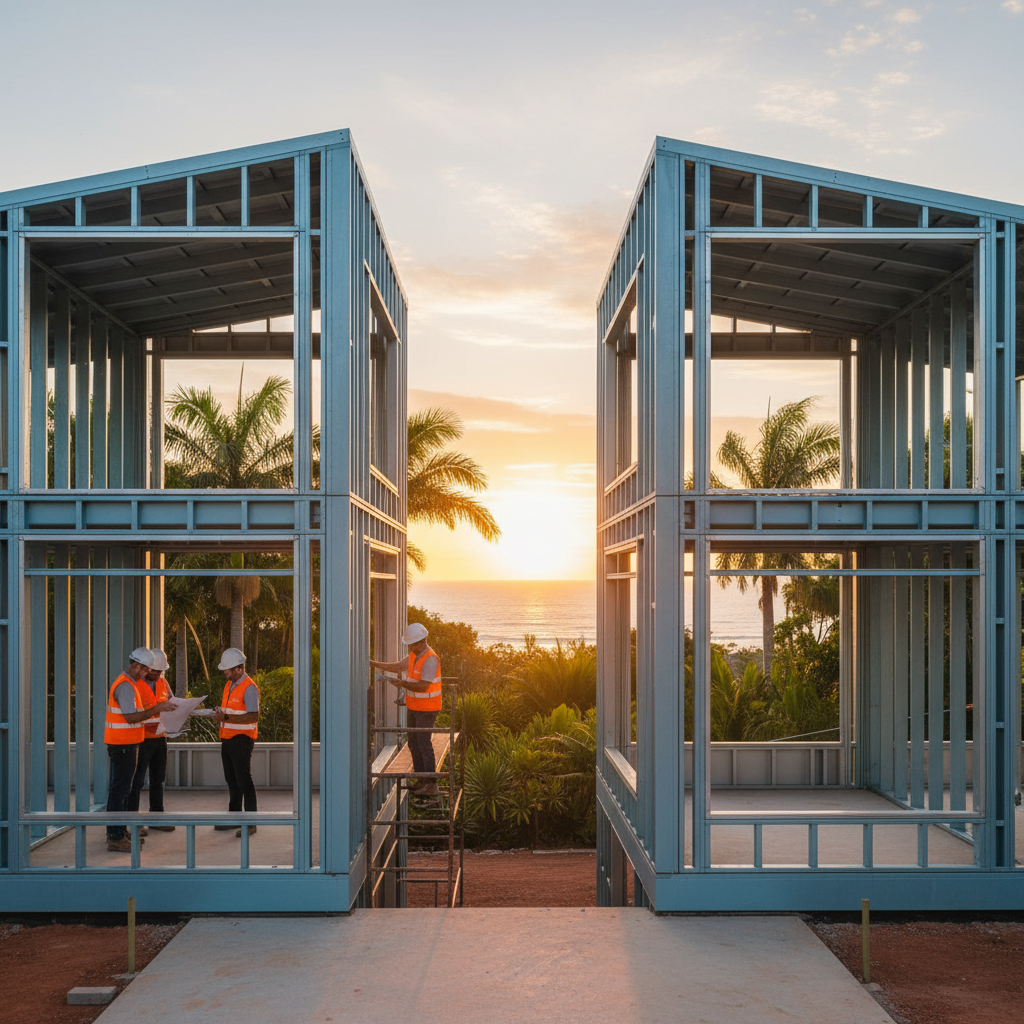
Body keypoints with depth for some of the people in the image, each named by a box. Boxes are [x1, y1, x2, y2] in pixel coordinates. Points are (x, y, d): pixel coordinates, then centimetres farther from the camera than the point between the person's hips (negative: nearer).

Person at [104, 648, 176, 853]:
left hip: (127, 745, 11)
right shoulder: (125, 685, -17)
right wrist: (158, 708, -22)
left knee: (123, 789, 15)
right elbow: (131, 717, -24)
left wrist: (157, 708, 12)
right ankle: (115, 837, -5)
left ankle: (119, 832, 22)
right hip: (122, 745, -11)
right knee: (119, 789, -8)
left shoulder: (130, 683, 17)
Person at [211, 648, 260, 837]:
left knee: (244, 781, -6)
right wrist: (220, 714, 2)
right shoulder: (229, 685, 14)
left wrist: (227, 718, -26)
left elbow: (253, 717, -22)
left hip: (241, 740, -9)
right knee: (231, 780, 14)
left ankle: (251, 822, -1)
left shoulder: (249, 688, -14)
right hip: (227, 739, 9)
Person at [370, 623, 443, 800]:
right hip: (414, 707, 9)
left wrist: (401, 683, -23)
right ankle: (420, 780, 21)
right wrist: (373, 664, 17)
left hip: (427, 709, -9)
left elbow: (423, 686, -28)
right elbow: (398, 666, 21)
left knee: (424, 743, -11)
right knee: (413, 742, 12)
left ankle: (431, 785, -9)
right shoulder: (415, 655, 7)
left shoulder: (430, 659, -23)